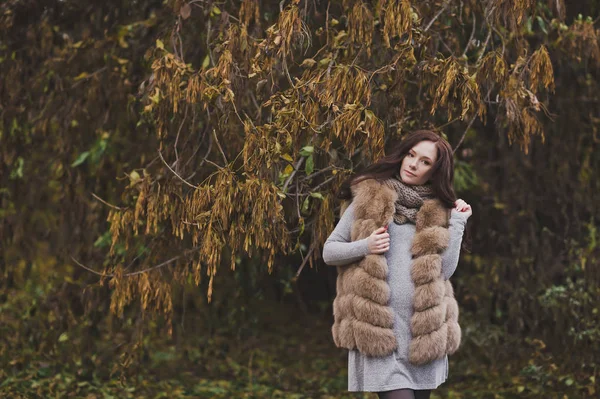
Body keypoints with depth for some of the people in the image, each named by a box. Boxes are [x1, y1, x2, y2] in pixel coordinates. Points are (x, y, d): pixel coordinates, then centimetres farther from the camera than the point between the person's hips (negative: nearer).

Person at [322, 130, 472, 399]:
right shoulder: (368, 198, 5)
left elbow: (446, 270, 1)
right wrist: (365, 247, -11)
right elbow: (329, 251, 6)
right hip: (377, 327, -3)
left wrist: (458, 222, 0)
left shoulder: (438, 212, 11)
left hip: (424, 329, 3)